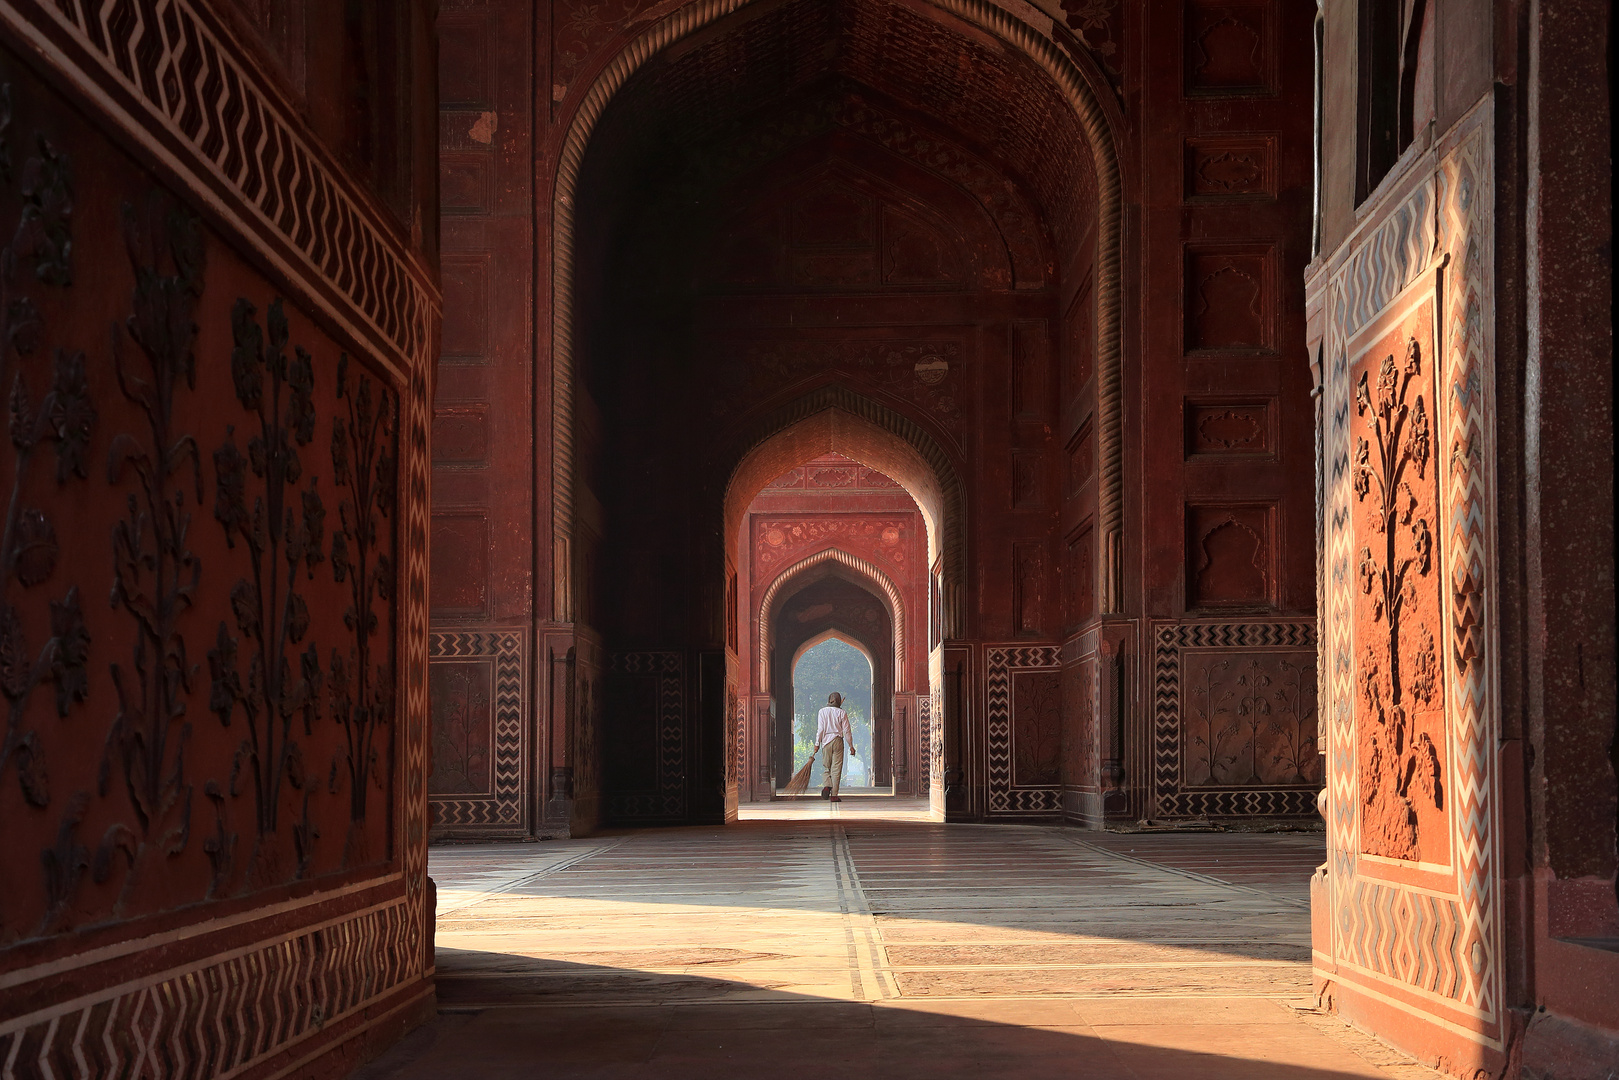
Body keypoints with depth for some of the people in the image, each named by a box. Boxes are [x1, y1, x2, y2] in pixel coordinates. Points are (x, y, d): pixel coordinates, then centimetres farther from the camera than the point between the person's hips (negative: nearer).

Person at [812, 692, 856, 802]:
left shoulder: (822, 711, 2)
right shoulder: (842, 713, 0)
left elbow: (820, 729, -2)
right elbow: (847, 731, 0)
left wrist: (817, 744, 3)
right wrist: (851, 746, 6)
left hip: (826, 741, 1)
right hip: (838, 741, -1)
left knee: (827, 767, 12)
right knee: (836, 769, 1)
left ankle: (827, 786, -15)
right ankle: (834, 795, -2)